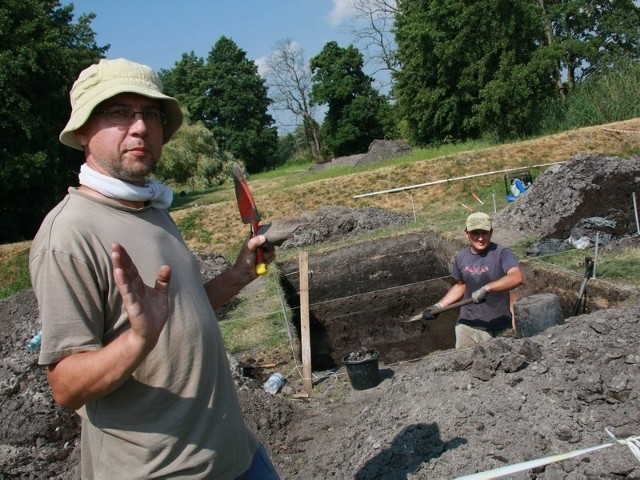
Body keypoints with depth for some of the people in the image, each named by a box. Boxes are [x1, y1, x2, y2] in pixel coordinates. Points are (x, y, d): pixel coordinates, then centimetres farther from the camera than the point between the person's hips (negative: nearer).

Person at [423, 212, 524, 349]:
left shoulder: (502, 253, -13)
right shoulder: (461, 257, 4)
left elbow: (517, 278, -30)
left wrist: (486, 288, -37)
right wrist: (438, 306, 13)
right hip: (467, 324, 5)